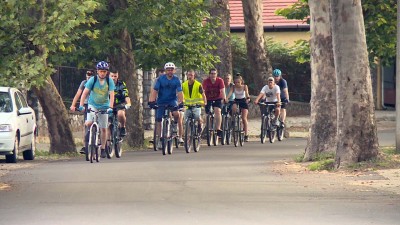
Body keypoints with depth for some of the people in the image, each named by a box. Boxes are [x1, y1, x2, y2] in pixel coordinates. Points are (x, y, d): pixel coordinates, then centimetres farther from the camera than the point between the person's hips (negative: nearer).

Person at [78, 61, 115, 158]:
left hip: (104, 106, 1)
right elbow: (85, 93, -18)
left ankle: (103, 149, 17)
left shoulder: (109, 81, -11)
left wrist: (110, 107, -30)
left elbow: (111, 95, -16)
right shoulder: (92, 80, -14)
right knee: (88, 123, -25)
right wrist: (81, 105, -29)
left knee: (104, 128, 4)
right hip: (92, 105, -1)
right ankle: (89, 131, 9)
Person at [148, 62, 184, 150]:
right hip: (161, 101, 1)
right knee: (158, 120, -1)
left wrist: (181, 102, -32)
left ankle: (175, 123, 4)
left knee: (176, 114, -30)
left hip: (172, 100, -1)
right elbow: (155, 91, -16)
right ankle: (160, 140, 9)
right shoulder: (160, 79, -11)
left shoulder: (176, 80, -10)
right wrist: (151, 101, -28)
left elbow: (179, 92, -17)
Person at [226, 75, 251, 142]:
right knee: (234, 107, -36)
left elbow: (246, 92, -29)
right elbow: (230, 92, -26)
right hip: (236, 101, 1)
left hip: (243, 101, -1)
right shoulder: (234, 87, -9)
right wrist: (226, 98, -46)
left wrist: (248, 98, -51)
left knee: (244, 118, -7)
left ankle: (246, 135, -1)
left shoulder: (244, 86, -12)